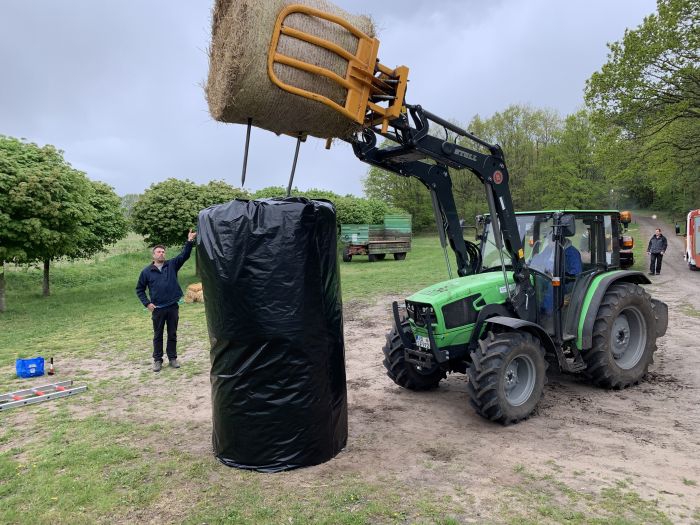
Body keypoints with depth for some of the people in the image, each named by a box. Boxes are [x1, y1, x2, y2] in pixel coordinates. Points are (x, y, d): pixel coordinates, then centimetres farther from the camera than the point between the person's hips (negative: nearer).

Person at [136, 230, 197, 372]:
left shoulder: (172, 265, 2)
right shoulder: (147, 271, 1)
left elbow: (184, 255, -12)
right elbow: (139, 289, 8)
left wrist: (189, 242, -28)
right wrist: (147, 303, -2)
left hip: (173, 307, 1)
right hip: (157, 309, -1)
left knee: (172, 334, 11)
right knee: (158, 336, 10)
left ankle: (172, 358, 23)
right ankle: (157, 360, 21)